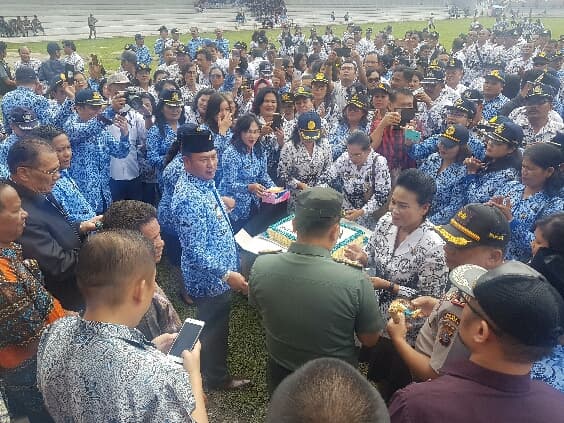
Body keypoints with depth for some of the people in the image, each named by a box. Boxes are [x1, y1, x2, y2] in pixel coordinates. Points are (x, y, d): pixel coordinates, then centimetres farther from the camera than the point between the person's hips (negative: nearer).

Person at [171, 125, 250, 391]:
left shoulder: (204, 181, 1)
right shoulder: (189, 199, -31)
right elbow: (195, 251, -30)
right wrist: (226, 274, -29)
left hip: (219, 274, 9)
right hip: (211, 279, -9)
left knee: (216, 327, 27)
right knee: (214, 330, 13)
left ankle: (213, 369, 50)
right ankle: (217, 378, 36)